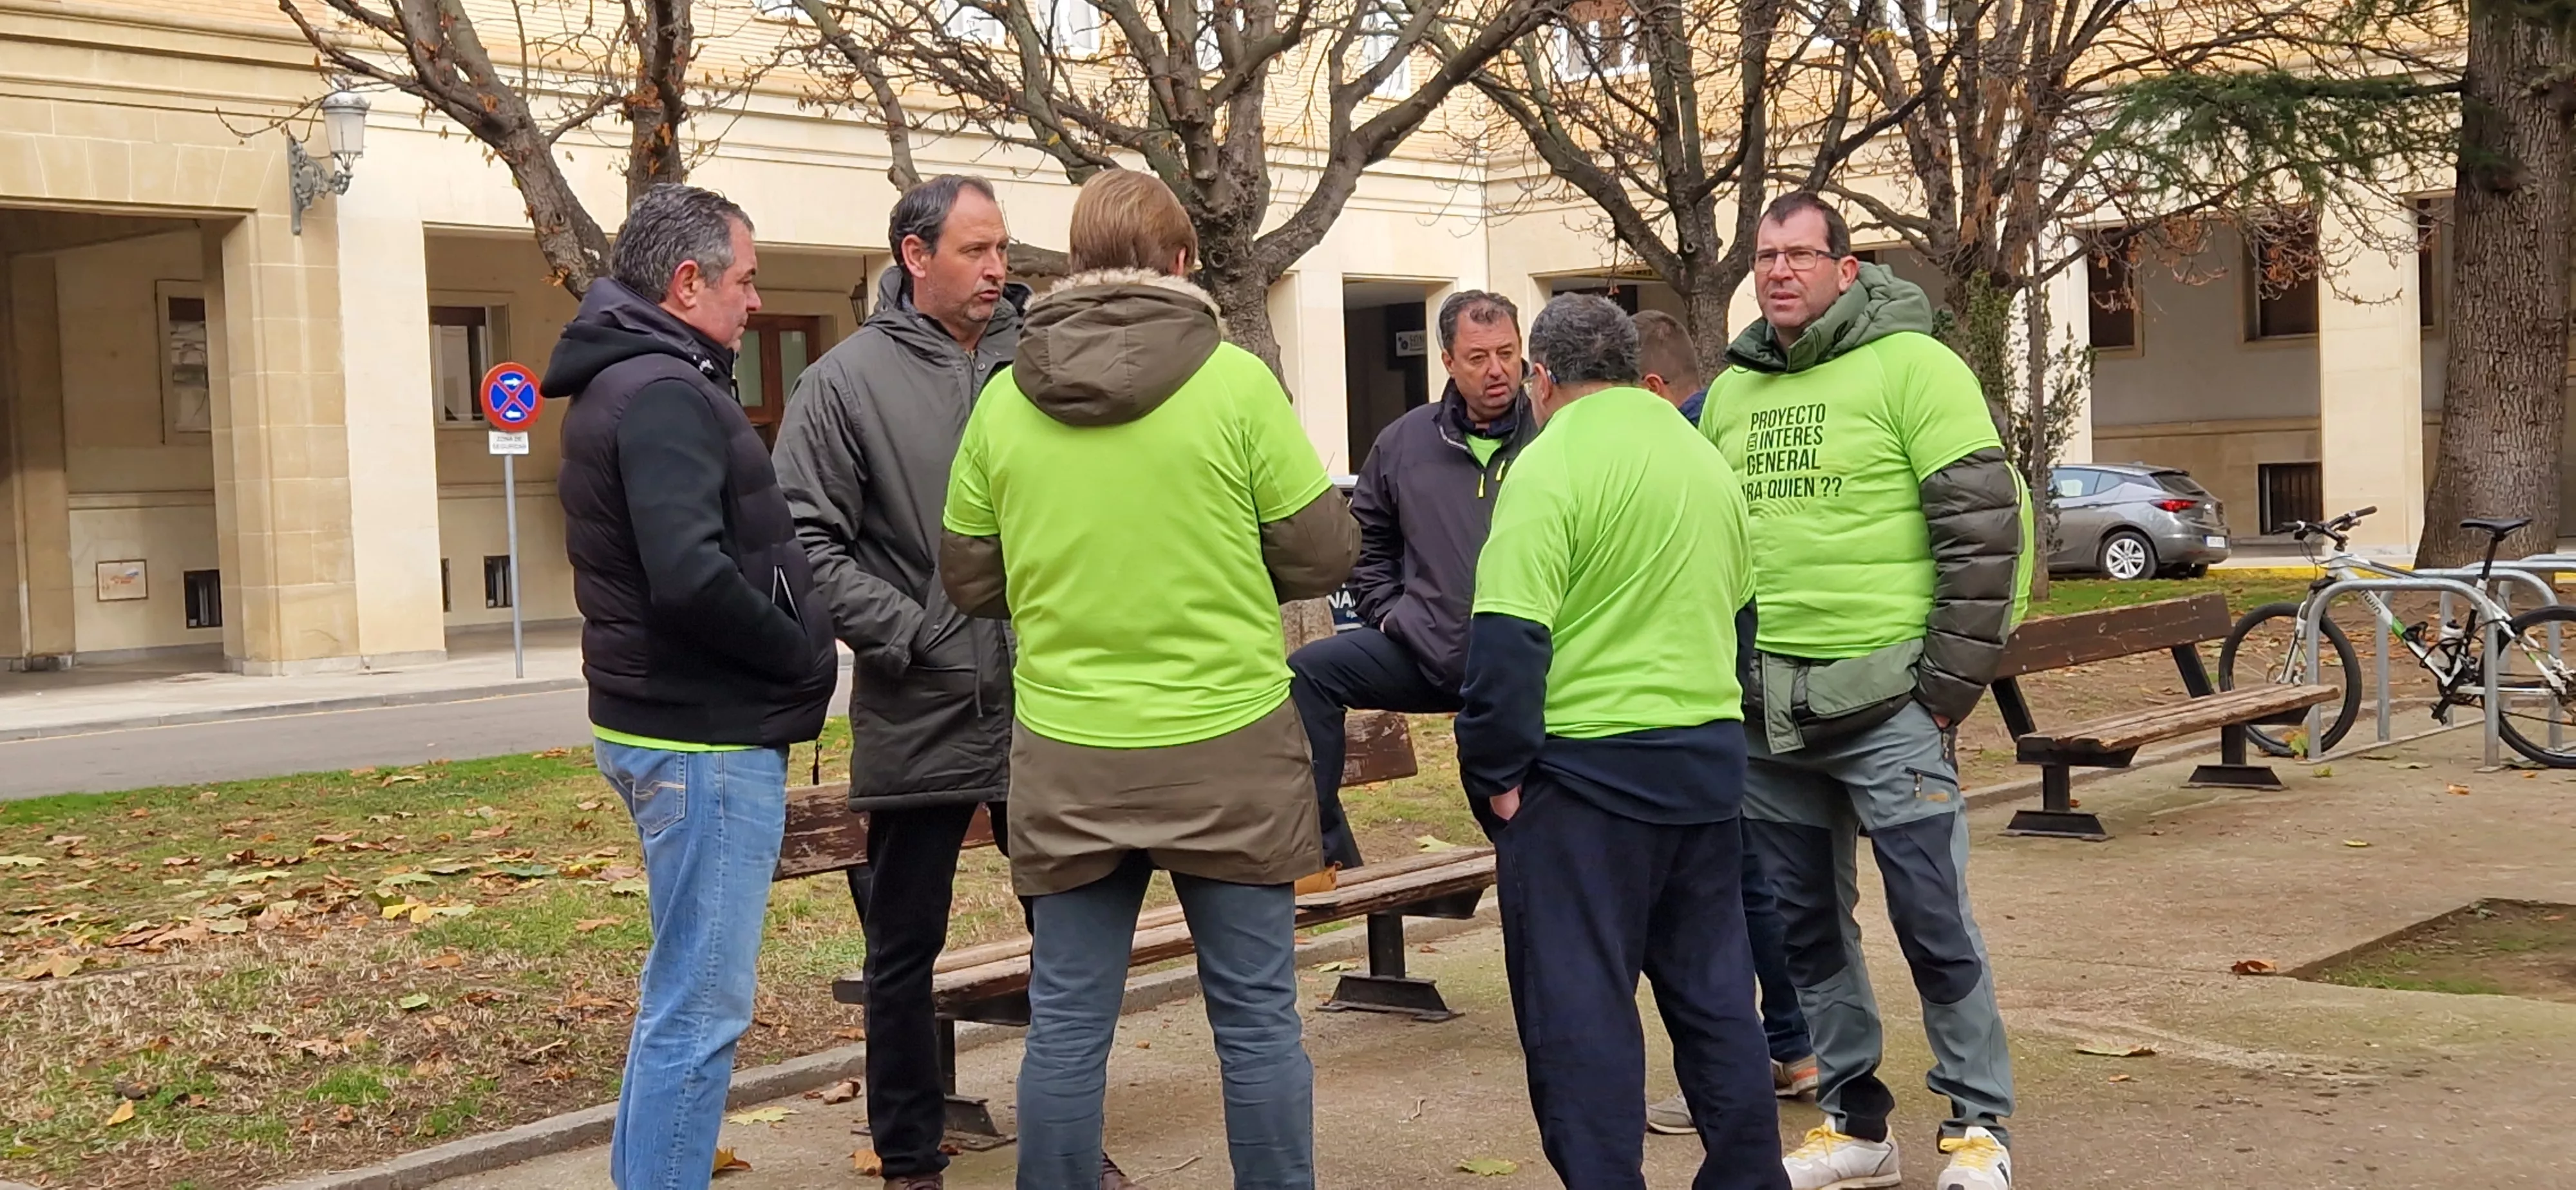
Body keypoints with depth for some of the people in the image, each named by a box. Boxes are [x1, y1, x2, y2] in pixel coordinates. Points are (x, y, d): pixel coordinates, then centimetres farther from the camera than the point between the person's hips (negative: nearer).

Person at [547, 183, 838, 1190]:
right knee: (701, 1011, -6)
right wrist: (802, 656, -13)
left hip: (668, 724, 11)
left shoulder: (625, 380, 15)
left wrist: (793, 651, 9)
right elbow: (692, 579, -29)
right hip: (705, 738, -11)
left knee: (681, 993, 21)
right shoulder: (662, 394, -17)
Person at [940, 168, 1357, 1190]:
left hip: (1067, 756, 2)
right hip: (1229, 747, -2)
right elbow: (1322, 555, -3)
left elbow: (971, 582, 8)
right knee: (1257, 1017, 9)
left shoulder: (1005, 399, 0)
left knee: (1066, 1024, 11)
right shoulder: (1236, 382, -8)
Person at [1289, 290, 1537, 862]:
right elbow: (1368, 539, 19)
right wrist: (1386, 610, 7)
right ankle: (1324, 850, -11)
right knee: (1308, 673, -14)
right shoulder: (1405, 442, 6)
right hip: (1424, 652, 3)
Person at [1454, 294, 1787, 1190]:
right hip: (1709, 762, 8)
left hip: (1587, 767, -7)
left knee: (1577, 1002, 1)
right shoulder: (1705, 459, 13)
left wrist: (1496, 771, -11)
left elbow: (1507, 637, -18)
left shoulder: (1552, 463, -11)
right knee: (1712, 990, 16)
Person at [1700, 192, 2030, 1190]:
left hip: (1885, 703, -6)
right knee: (1803, 925, 12)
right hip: (1765, 711, 6)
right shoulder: (1731, 389, 13)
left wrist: (1953, 680, -11)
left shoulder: (1910, 365, -6)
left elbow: (1988, 525, -10)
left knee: (1932, 918, -1)